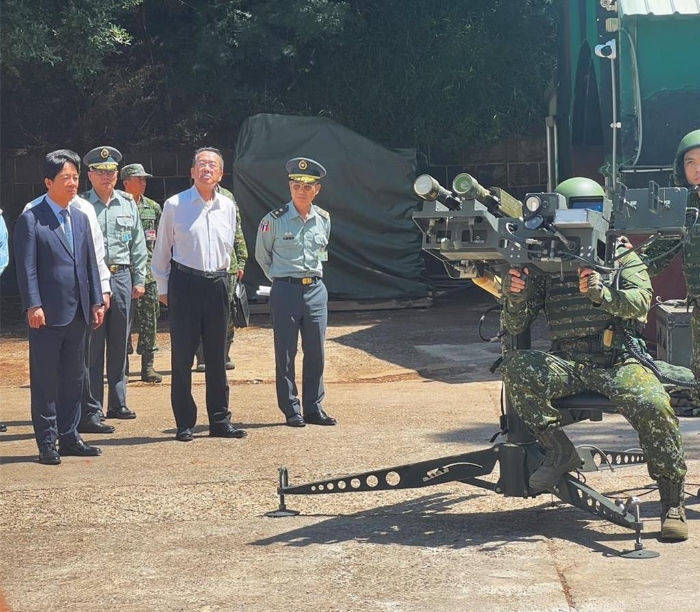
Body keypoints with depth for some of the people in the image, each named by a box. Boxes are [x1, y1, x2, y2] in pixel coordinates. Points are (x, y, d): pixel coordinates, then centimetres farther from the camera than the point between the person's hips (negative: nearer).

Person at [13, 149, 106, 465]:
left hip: (78, 312, 7)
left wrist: (96, 301, 9)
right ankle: (47, 443, 6)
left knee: (73, 377, 12)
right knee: (45, 380, 0)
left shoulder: (80, 218, 14)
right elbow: (26, 267, -11)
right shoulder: (30, 220, -6)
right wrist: (33, 305, -18)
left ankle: (69, 436, 21)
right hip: (47, 314, -7)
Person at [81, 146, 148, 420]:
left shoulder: (128, 204, 9)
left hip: (122, 276, 4)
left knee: (119, 345, 9)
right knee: (92, 346, -1)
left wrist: (139, 279, 7)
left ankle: (118, 403, 16)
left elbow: (138, 244, 12)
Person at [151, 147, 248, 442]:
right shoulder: (175, 205, -4)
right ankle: (184, 423, 8)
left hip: (217, 283, 4)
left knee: (217, 356, 8)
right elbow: (161, 249, 3)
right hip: (184, 282, -4)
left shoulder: (228, 207, 8)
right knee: (182, 356, 0)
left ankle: (220, 420, 15)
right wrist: (163, 287, 4)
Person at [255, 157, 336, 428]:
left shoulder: (324, 219, 5)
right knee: (285, 354, 1)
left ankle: (314, 408, 16)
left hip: (316, 289, 4)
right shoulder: (274, 220, -8)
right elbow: (262, 255, 7)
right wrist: (279, 278, 8)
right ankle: (291, 411, 8)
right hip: (285, 291, -4)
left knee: (316, 352, 6)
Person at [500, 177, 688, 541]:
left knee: (653, 406, -31)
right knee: (517, 369, -27)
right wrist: (515, 297, -15)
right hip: (566, 364, 2)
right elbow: (516, 327, 7)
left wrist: (602, 293, -29)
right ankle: (558, 451, -13)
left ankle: (673, 503, -13)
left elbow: (641, 301, -10)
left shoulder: (621, 255, 8)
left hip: (620, 361, -2)